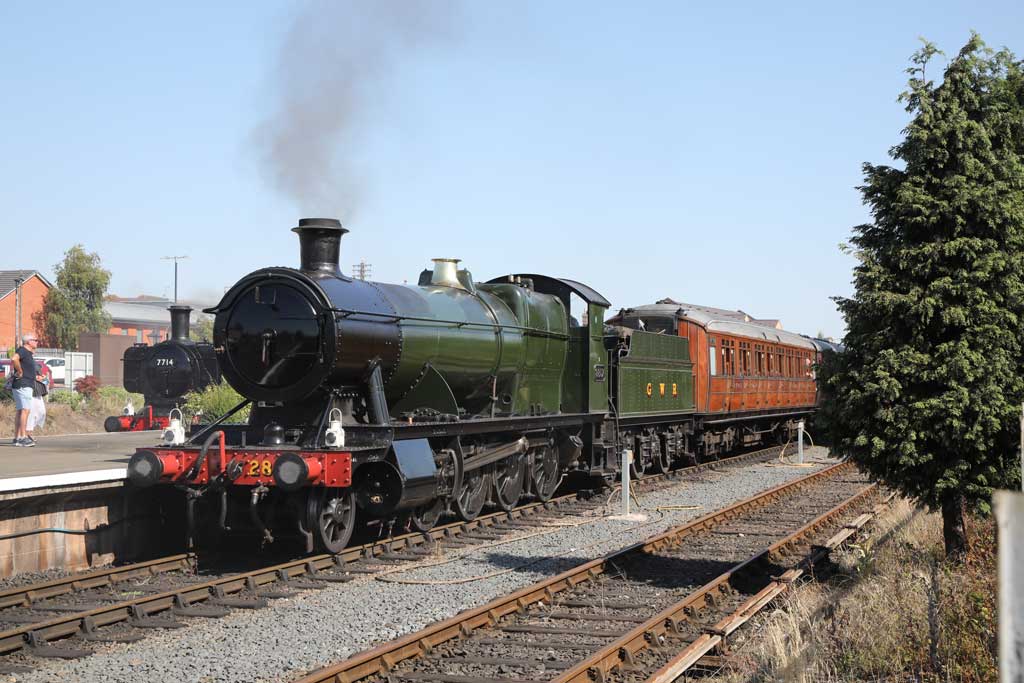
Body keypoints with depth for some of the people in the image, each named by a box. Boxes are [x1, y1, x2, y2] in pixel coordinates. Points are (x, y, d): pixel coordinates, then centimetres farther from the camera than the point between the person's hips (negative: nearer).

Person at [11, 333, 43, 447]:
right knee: (25, 409, -14)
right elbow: (14, 359, -31)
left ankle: (17, 437, 12)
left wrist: (35, 377, 16)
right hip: (22, 385, -10)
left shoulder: (28, 353, 20)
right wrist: (20, 371, -21)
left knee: (19, 411, 10)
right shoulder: (22, 350, -11)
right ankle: (23, 437, -18)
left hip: (27, 385, 10)